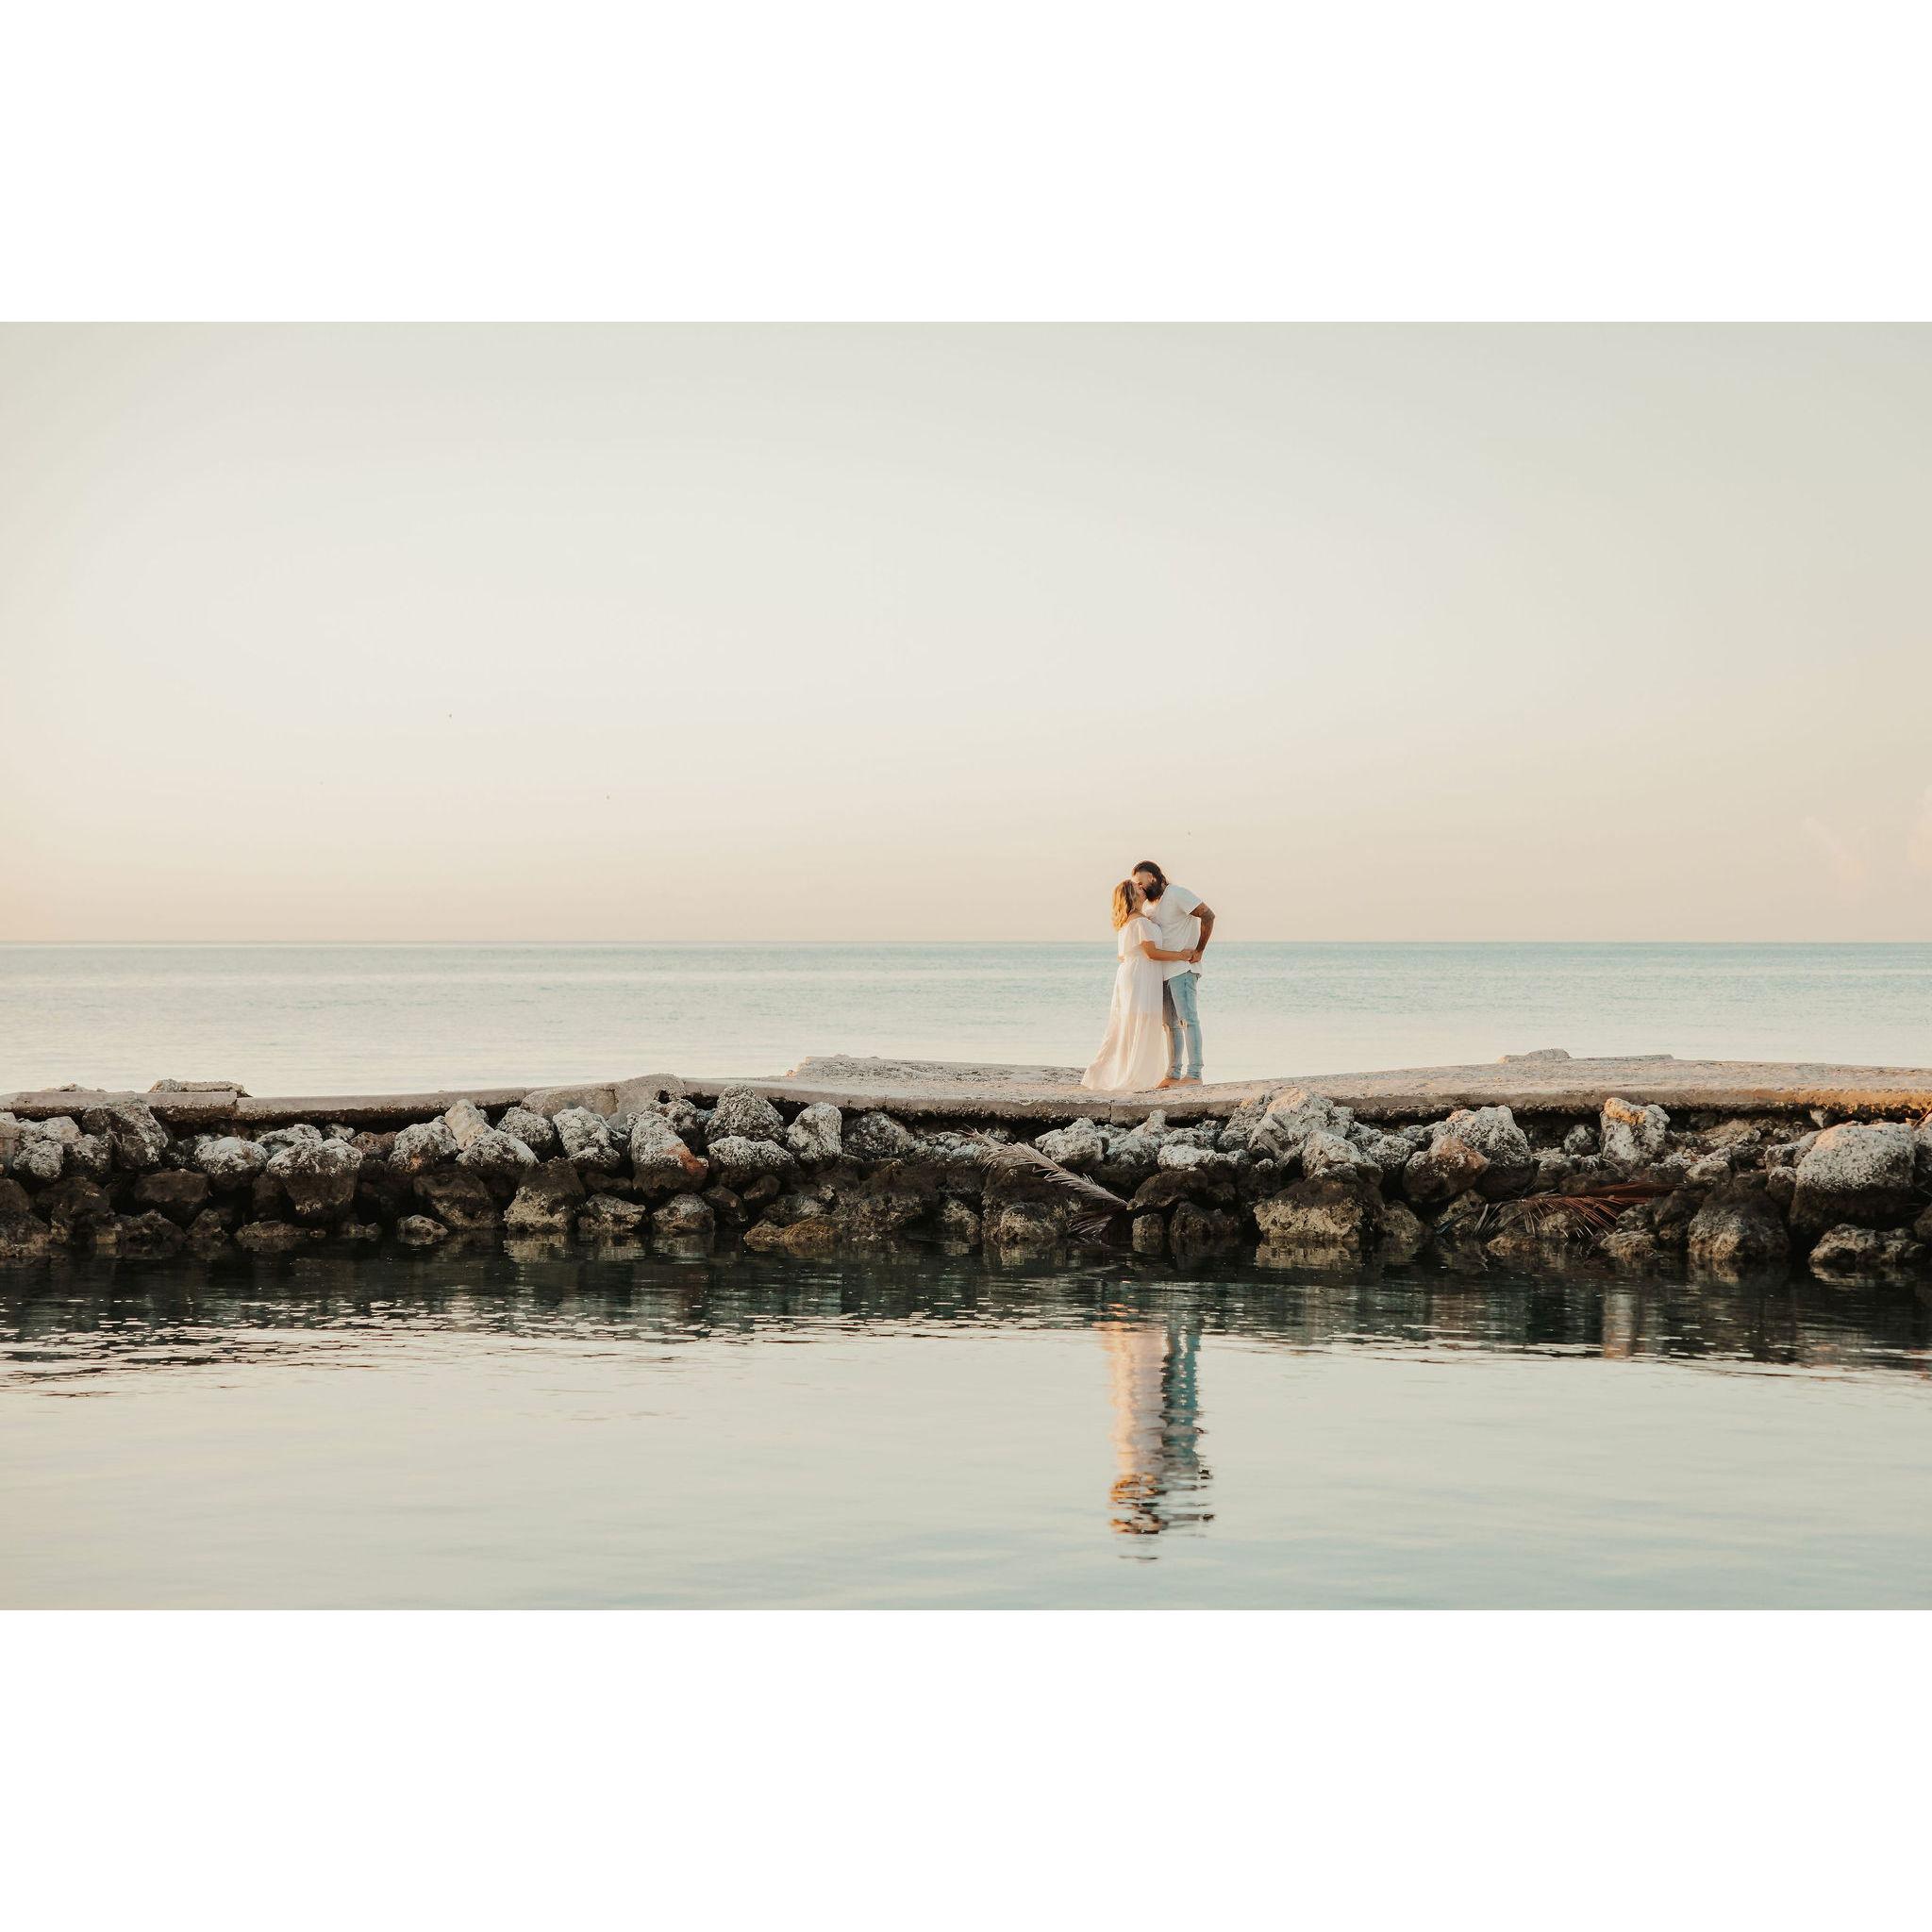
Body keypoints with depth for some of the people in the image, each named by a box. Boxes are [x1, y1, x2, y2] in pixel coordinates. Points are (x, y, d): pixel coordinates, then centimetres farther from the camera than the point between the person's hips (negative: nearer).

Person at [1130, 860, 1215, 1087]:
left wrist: (1199, 951, -15)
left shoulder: (1177, 895, -9)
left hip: (1183, 969, -9)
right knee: (1170, 1024, 8)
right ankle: (1174, 1075, 10)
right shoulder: (1150, 905, 18)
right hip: (1163, 972, 9)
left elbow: (1208, 915, -16)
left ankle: (1193, 1074, -18)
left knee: (1187, 1019, -13)